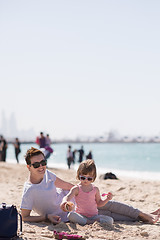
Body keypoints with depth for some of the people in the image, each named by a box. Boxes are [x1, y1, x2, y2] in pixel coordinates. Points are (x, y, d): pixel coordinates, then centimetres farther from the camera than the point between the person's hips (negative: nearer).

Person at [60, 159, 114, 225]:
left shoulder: (95, 189, 8)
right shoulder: (76, 189, -2)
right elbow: (68, 197, -19)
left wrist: (107, 199, -1)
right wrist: (64, 202, -42)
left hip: (94, 216, 2)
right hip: (80, 215, -2)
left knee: (110, 220, -22)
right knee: (71, 215, -37)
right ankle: (89, 222, -34)